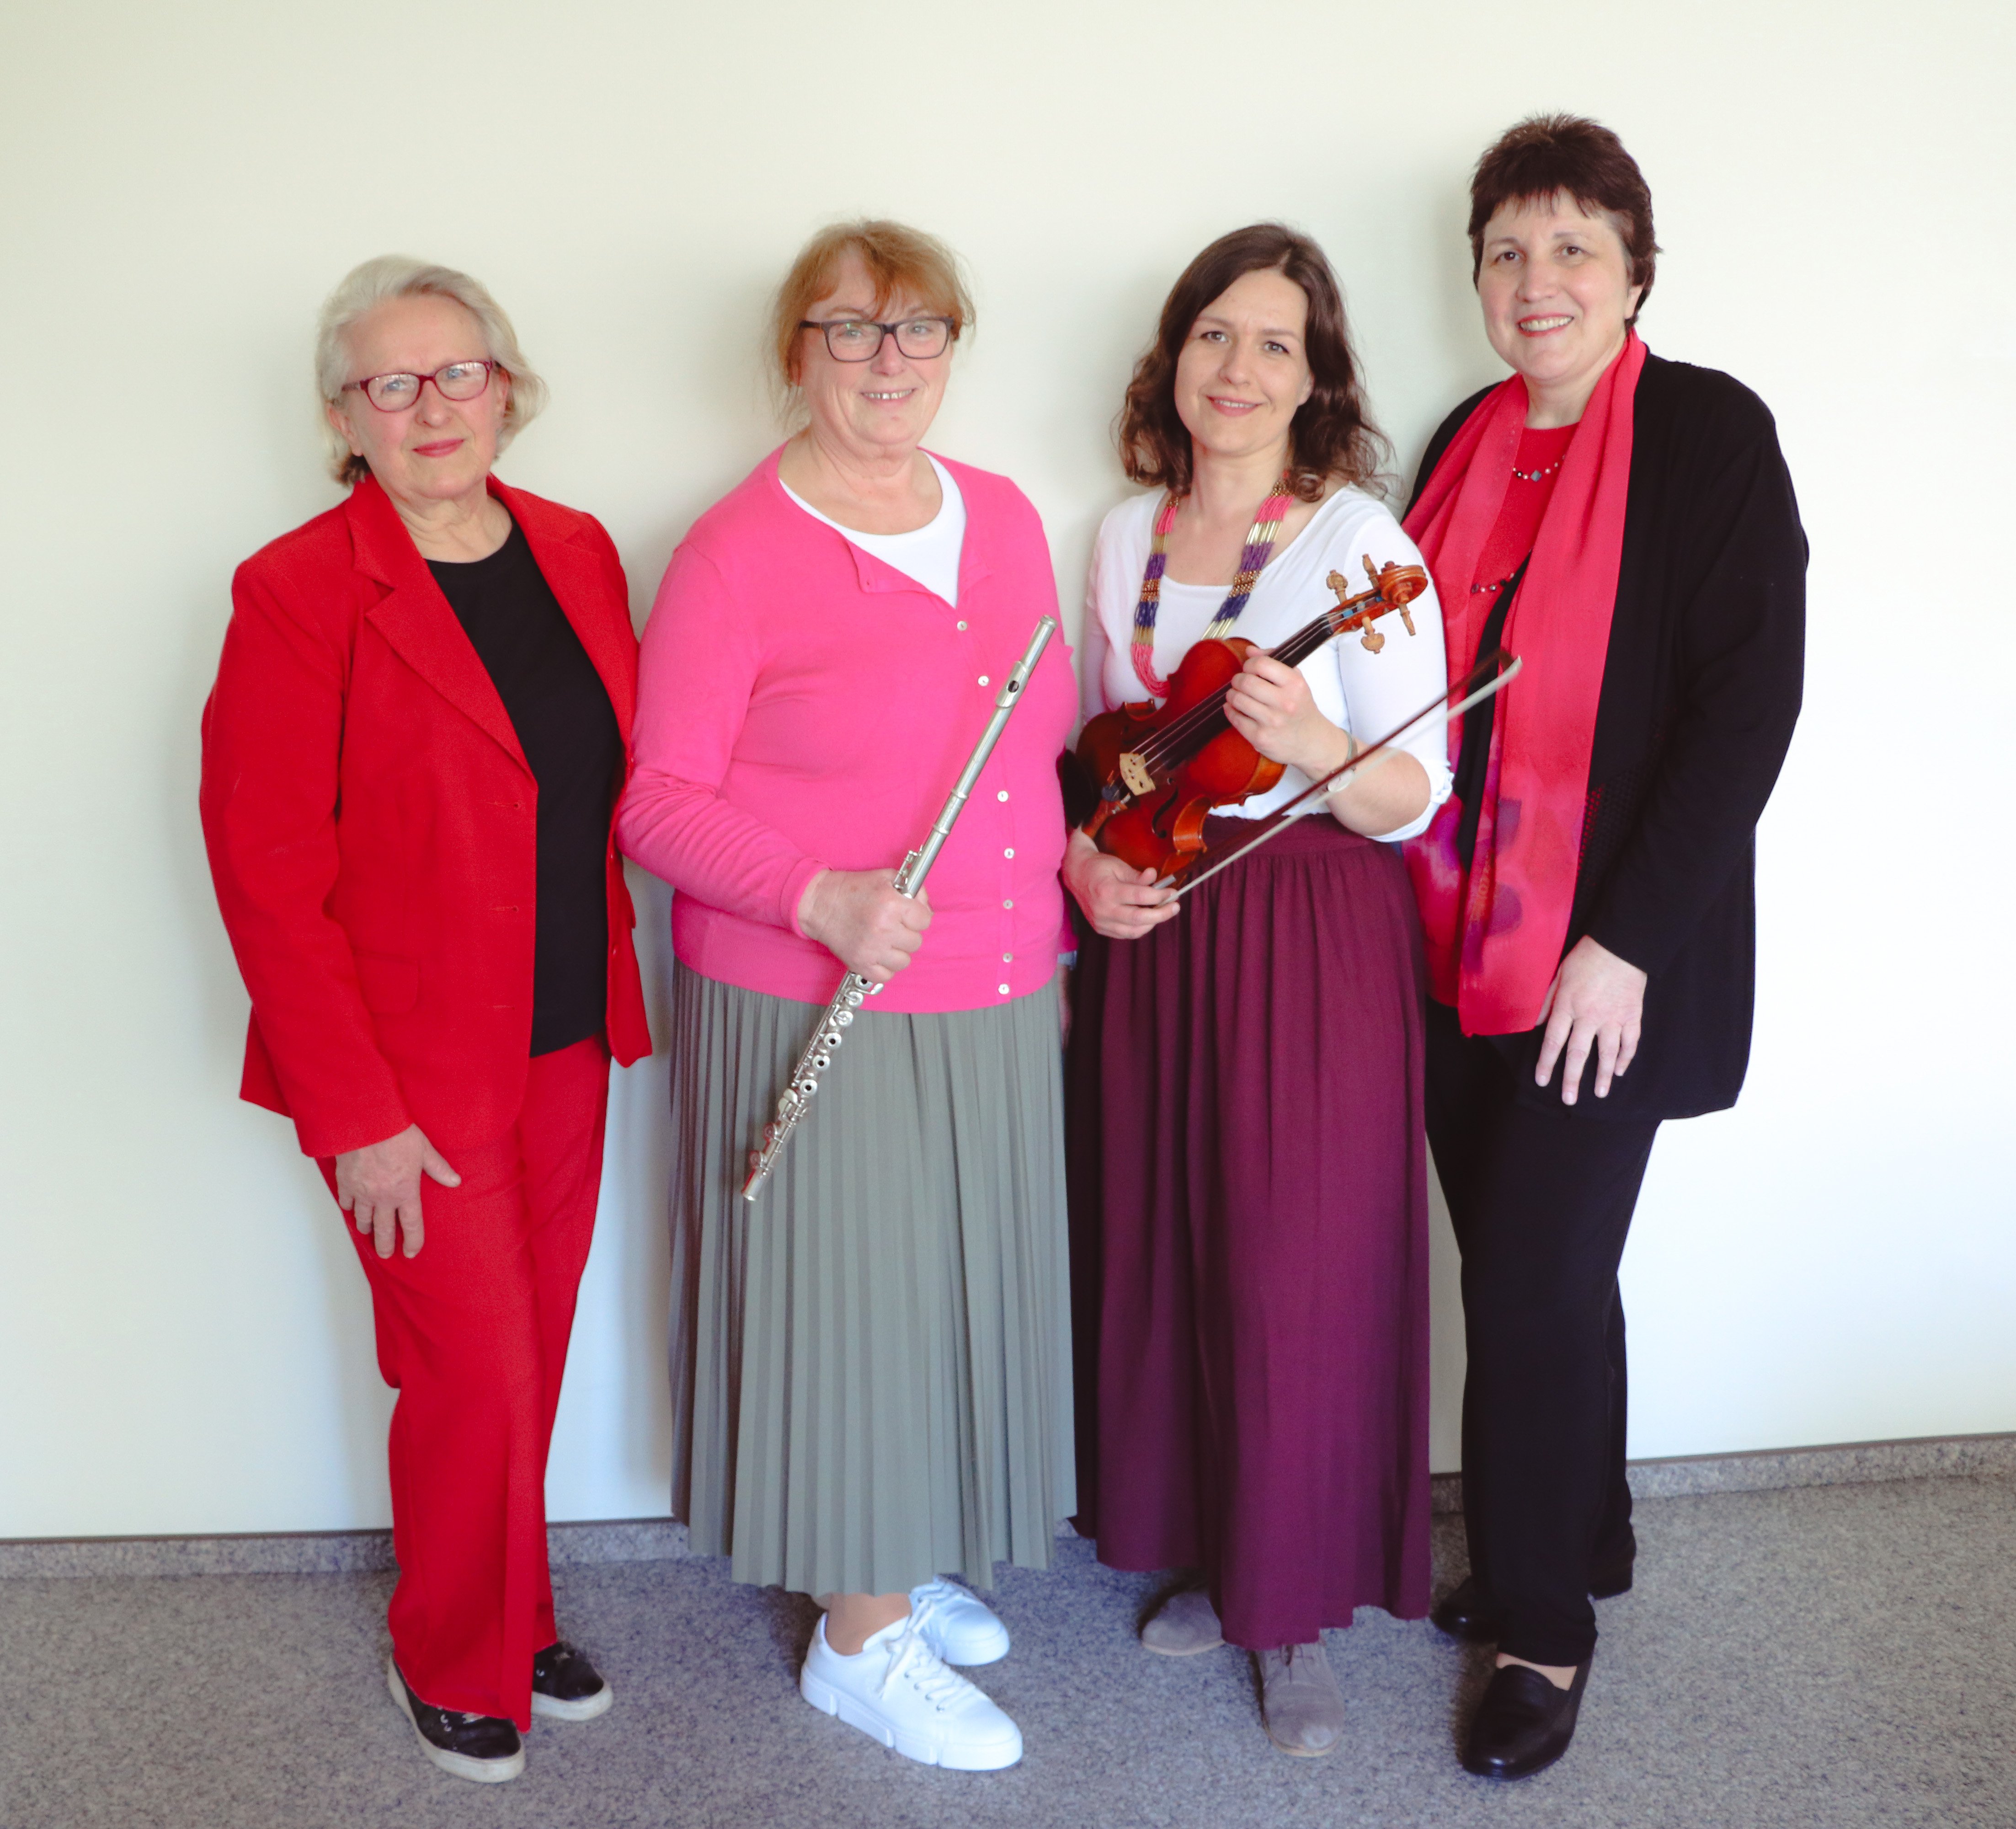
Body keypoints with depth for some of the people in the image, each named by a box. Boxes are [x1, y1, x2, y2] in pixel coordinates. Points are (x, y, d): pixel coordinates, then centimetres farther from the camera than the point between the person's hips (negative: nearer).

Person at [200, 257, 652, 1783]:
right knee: (476, 1372, 2)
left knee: (533, 1355, 15)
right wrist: (357, 1114, -15)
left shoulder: (578, 553, 5)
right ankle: (455, 1668, 28)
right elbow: (264, 870, -13)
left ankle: (516, 1618, 38)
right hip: (415, 1072, -5)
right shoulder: (301, 593, -13)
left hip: (570, 1048, 5)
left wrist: (617, 991, 4)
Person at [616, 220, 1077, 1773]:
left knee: (964, 1279, 16)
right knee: (849, 1293, 5)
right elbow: (659, 801, -11)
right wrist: (823, 900, -23)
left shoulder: (1006, 519, 8)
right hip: (812, 1011, -6)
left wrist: (1076, 866, 3)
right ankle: (861, 1635, 25)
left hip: (1000, 1002, 6)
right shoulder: (735, 554, -11)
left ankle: (909, 1563, 40)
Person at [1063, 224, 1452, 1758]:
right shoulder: (1126, 534, 8)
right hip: (1150, 937, 5)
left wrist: (1314, 747, -30)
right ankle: (1208, 1556, 35)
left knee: (1298, 1278, 1)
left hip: (1314, 950, -5)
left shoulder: (1362, 541, -8)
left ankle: (1301, 1613, 23)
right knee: (1160, 1259, 13)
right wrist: (1086, 862, -3)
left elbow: (1417, 798, -10)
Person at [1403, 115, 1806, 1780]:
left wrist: (1625, 941, -17)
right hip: (1462, 942, 6)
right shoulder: (1468, 445, 10)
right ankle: (1581, 1547, 36)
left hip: (1609, 963, -5)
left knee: (1534, 1279, -2)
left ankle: (1544, 1627, 19)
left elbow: (1749, 700, -13)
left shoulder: (1711, 434, -7)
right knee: (1535, 1265, 15)